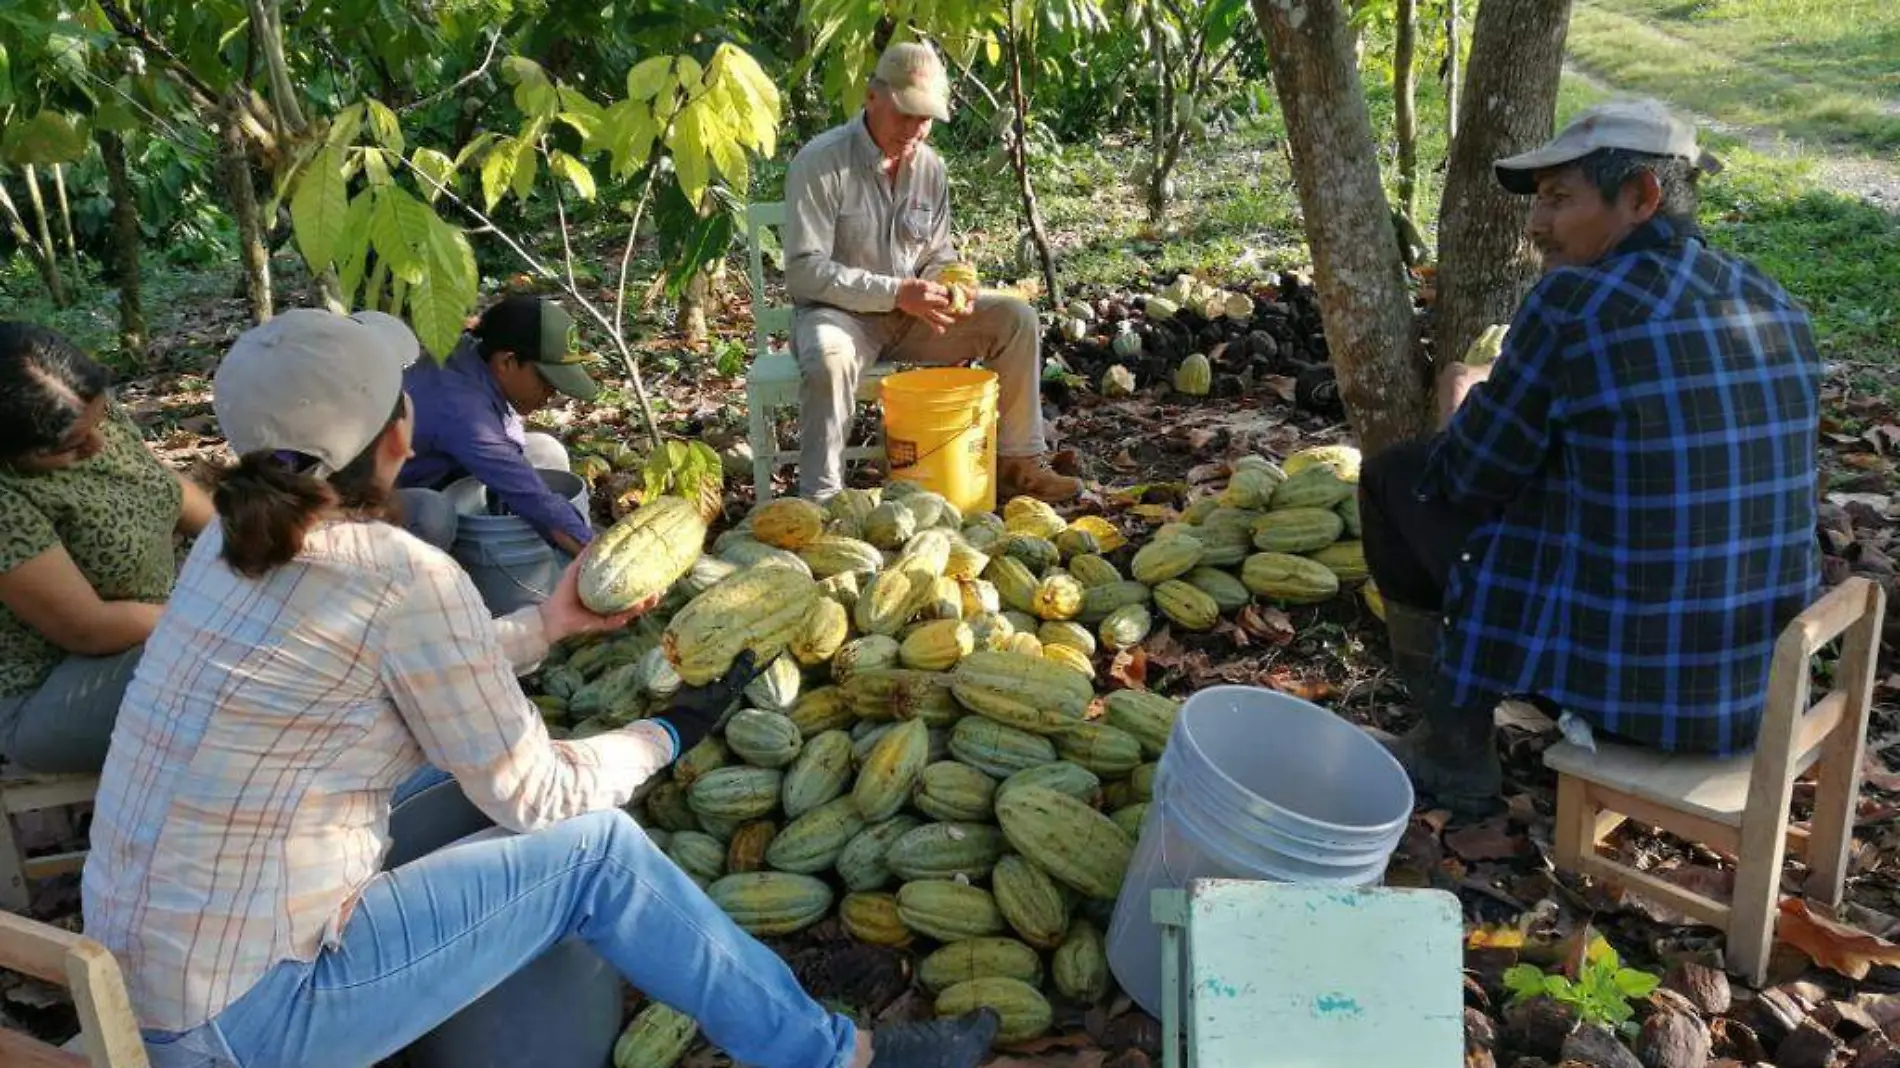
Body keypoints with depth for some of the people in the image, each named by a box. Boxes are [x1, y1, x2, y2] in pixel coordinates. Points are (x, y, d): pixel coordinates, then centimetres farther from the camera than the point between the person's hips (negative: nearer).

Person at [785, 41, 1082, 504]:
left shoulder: (930, 168, 3)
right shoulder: (820, 163, -16)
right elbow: (804, 270, -21)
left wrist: (949, 289, -13)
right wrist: (895, 292, -28)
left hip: (913, 313, 6)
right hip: (840, 311, -6)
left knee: (1016, 318, -8)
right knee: (829, 356, -40)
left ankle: (1015, 462, -1)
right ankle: (820, 498, -29)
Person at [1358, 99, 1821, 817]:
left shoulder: (1573, 301, -17)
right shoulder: (1774, 305, 5)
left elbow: (1471, 476, -8)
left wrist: (1461, 403, 15)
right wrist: (1505, 392, 21)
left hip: (1622, 671, -7)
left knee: (1397, 476, 10)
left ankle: (1456, 755, 19)